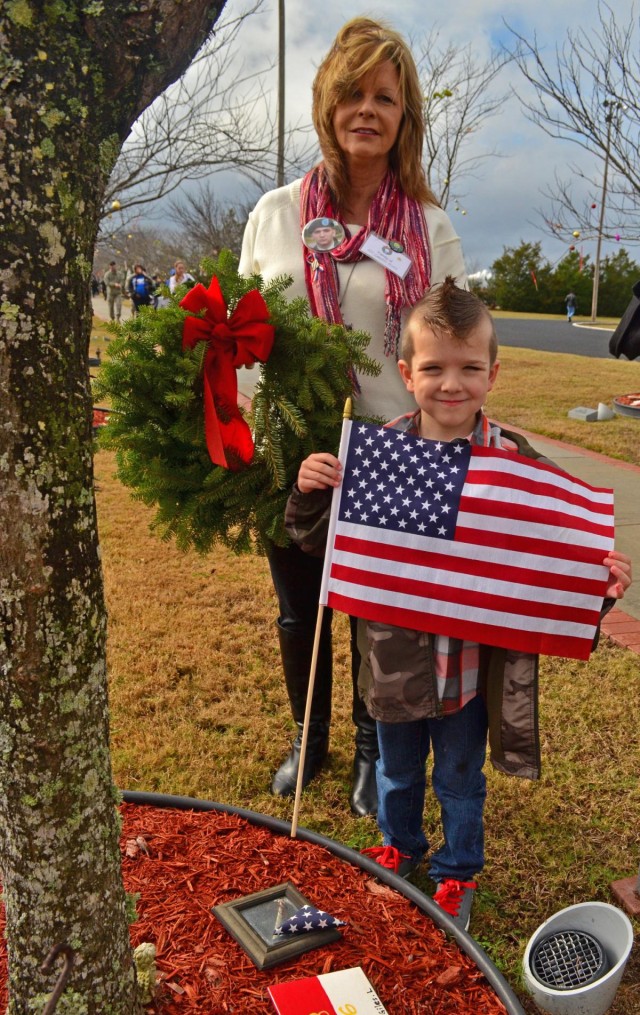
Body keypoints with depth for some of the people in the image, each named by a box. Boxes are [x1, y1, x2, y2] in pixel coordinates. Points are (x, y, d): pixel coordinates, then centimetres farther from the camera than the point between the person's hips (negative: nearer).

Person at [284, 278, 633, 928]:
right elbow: (319, 542, -3)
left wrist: (599, 581, -27)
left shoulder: (517, 462, -15)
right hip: (396, 660, 2)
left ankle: (458, 874, 49)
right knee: (397, 773, 27)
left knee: (460, 783, 22)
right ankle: (398, 849, 56)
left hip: (474, 666, -1)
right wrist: (310, 491, -21)